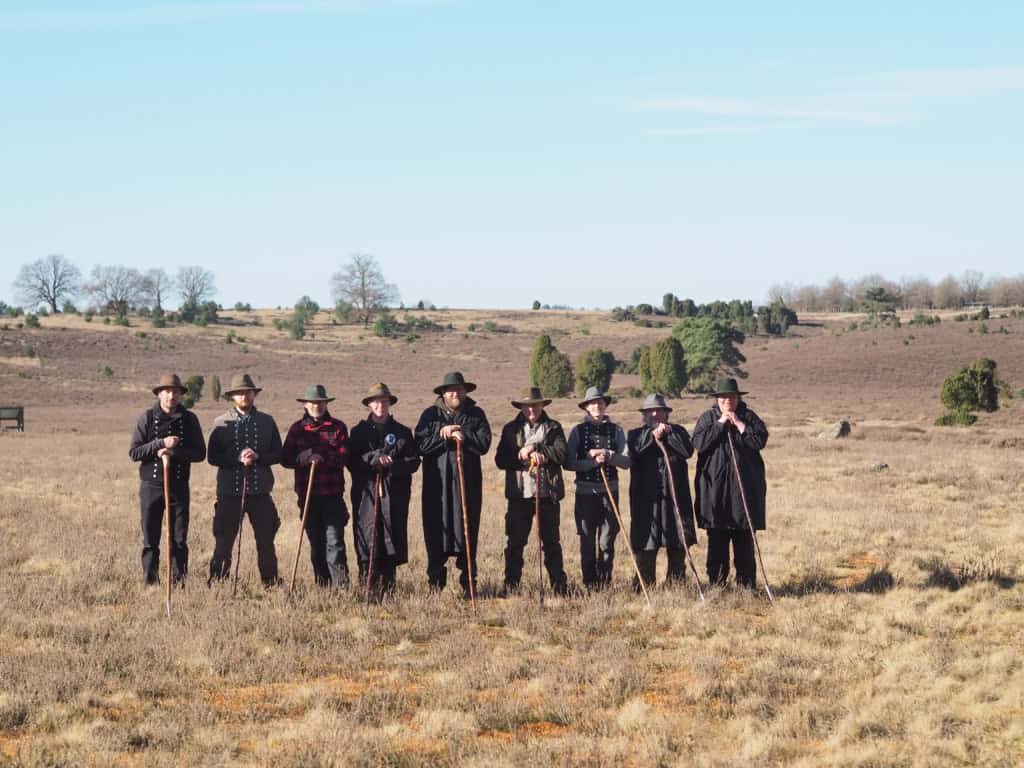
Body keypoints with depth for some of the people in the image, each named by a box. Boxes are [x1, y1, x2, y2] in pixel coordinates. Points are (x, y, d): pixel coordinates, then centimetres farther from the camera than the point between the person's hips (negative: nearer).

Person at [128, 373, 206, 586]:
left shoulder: (189, 419, 3)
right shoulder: (146, 418, -1)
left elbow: (200, 453, -1)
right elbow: (134, 452, -5)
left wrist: (173, 452, -15)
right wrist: (161, 443, -17)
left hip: (179, 487, 1)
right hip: (151, 486, -1)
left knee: (179, 541, 2)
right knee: (150, 541, 2)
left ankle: (179, 582, 8)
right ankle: (150, 583, 7)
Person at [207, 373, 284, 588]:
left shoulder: (267, 421, 9)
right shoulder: (221, 423, 4)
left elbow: (277, 454, 7)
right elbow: (213, 457, -1)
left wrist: (258, 457, -12)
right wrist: (238, 459, -15)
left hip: (260, 491, 1)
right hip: (229, 491, -1)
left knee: (266, 542, 5)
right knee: (223, 542, 0)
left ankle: (270, 583, 13)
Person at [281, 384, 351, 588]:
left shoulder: (338, 427, 5)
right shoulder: (297, 429, 10)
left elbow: (344, 457, -4)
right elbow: (285, 459, 2)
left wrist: (323, 457, -20)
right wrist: (306, 457, -16)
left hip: (332, 494, -2)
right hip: (307, 494, 2)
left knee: (334, 541, -11)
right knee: (316, 543, 7)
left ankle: (341, 585, -14)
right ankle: (322, 585, 13)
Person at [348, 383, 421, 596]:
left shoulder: (402, 432, 12)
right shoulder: (359, 431, 11)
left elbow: (413, 462, 5)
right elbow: (352, 462, 2)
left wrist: (391, 464, -12)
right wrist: (374, 459, -14)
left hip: (395, 494, 1)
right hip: (366, 492, -1)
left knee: (393, 537, -2)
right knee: (366, 537, -7)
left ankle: (387, 585, 3)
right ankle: (366, 585, -5)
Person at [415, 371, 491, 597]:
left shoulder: (476, 415, 9)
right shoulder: (430, 415, 8)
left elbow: (484, 443, -2)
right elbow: (421, 445, -3)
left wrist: (464, 438, -14)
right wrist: (441, 436, -13)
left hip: (467, 484, 0)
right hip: (437, 484, 0)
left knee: (467, 533, 2)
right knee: (436, 534, 0)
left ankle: (468, 584, 7)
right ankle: (436, 583, 7)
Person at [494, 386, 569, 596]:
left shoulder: (553, 428, 8)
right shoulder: (510, 429, 10)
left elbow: (561, 453, -8)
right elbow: (500, 460, 1)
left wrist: (535, 449, -15)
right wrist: (522, 456, -14)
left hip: (548, 493, 0)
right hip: (519, 494, 0)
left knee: (551, 542, 5)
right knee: (515, 543, 1)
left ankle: (558, 586, 10)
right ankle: (511, 585, 7)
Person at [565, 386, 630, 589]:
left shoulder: (615, 430, 6)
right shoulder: (578, 431, 4)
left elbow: (626, 461, 0)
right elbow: (569, 463, -2)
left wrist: (607, 455, -15)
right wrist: (592, 462, -14)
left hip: (609, 490, 1)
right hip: (585, 491, 0)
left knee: (607, 541, 0)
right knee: (587, 541, 1)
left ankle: (605, 583, 7)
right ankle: (590, 584, 7)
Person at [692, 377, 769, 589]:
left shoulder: (749, 417, 8)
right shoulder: (707, 418, 8)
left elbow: (760, 441, -7)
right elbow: (699, 443, -8)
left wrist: (739, 424, -9)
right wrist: (720, 424, -10)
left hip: (744, 486, 0)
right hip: (715, 485, 0)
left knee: (744, 538, 1)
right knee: (717, 537, -1)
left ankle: (747, 583, 5)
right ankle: (716, 583, 4)